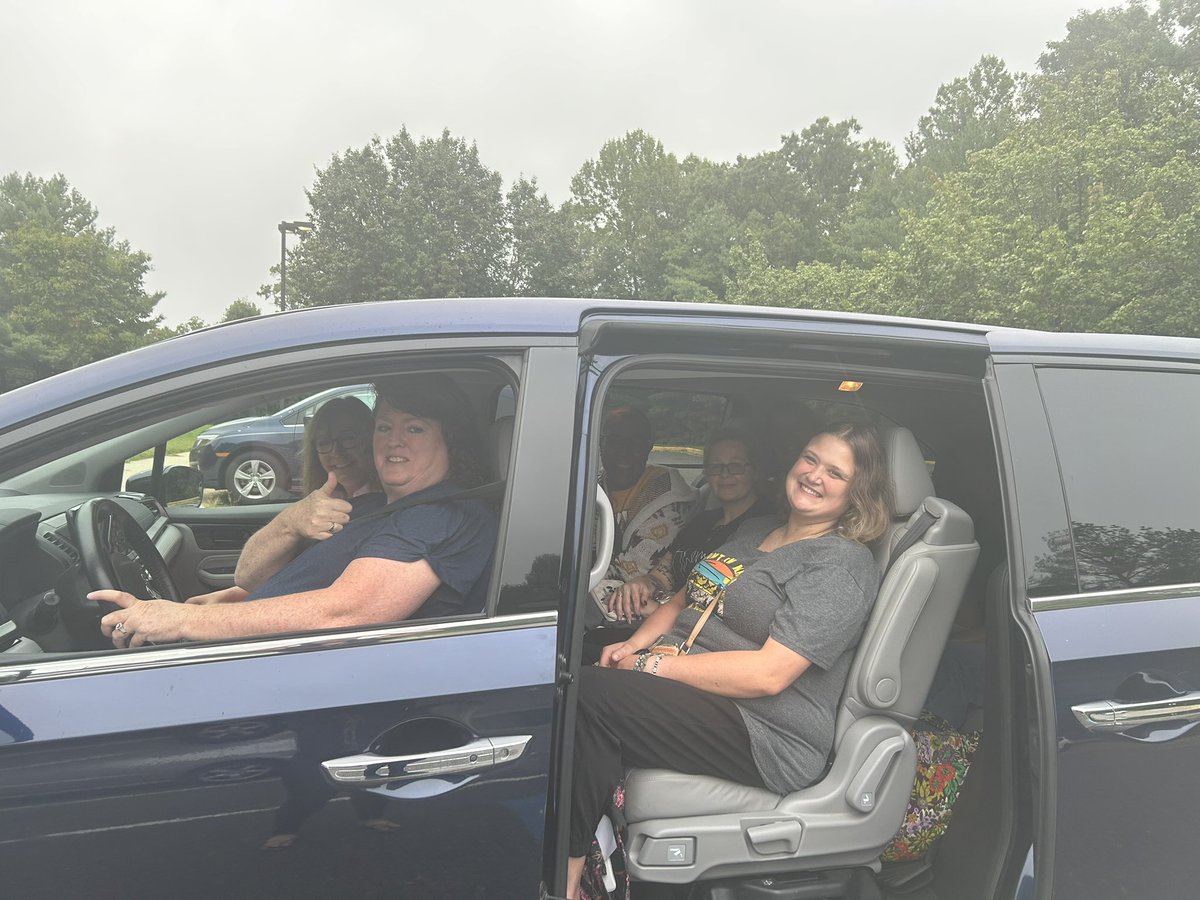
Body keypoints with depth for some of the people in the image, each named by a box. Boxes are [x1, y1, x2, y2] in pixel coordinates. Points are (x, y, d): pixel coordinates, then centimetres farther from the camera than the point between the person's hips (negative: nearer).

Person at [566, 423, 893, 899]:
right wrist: (636, 643, 2)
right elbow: (685, 598, 23)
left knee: (591, 694, -27)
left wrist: (655, 667, -17)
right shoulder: (754, 530, 19)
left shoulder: (844, 566, -9)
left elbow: (768, 674, -19)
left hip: (765, 736, -8)